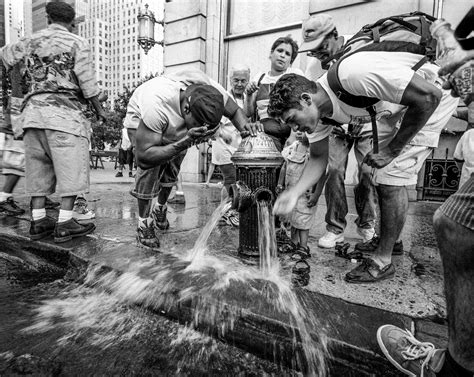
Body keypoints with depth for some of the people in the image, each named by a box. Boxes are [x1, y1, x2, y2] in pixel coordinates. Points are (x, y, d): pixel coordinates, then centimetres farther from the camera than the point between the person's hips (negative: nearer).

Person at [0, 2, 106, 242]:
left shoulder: (30, 41, 17)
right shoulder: (77, 43, 3)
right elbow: (87, 83, -5)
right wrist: (99, 109, 6)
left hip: (33, 111, 6)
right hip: (64, 113, -5)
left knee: (38, 168, 10)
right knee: (71, 168, -3)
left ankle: (38, 221, 13)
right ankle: (64, 225, -4)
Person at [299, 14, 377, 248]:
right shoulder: (315, 65, -7)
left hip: (367, 121, -1)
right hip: (337, 124, 2)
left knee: (369, 172, -8)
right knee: (333, 170, -13)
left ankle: (366, 224, 16)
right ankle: (335, 228, 1)